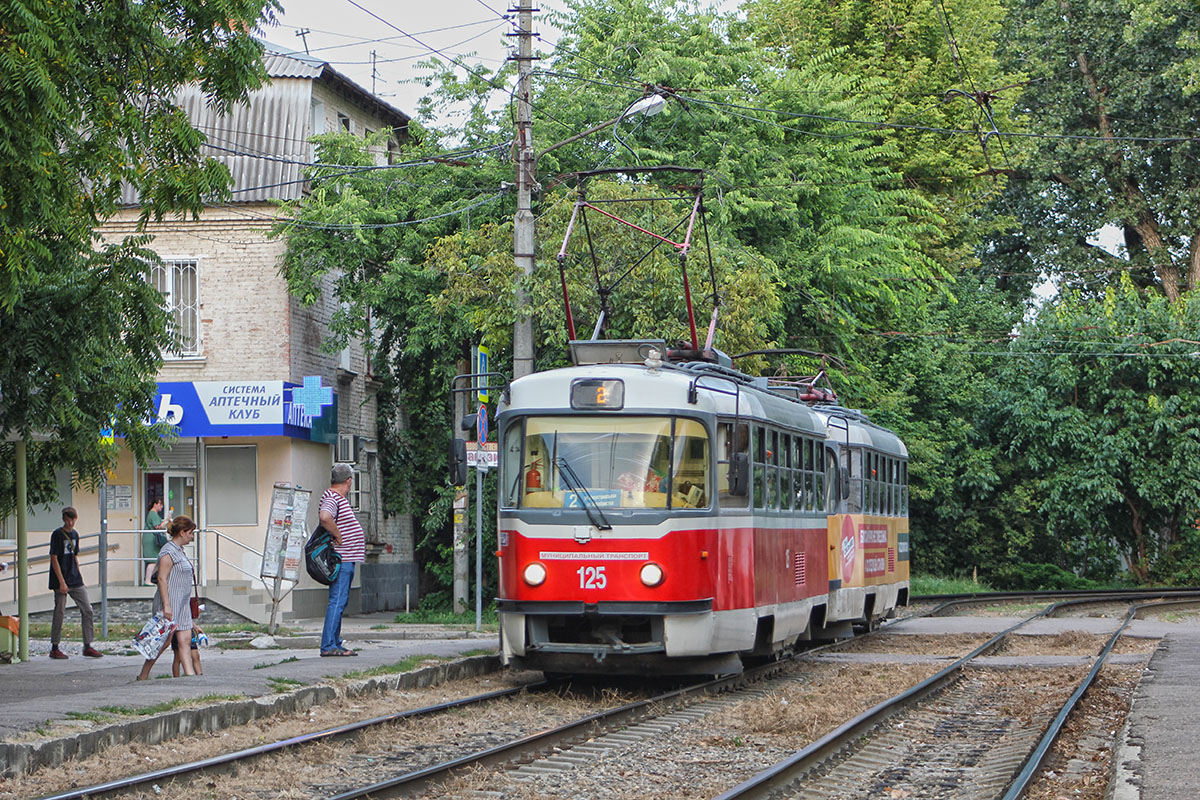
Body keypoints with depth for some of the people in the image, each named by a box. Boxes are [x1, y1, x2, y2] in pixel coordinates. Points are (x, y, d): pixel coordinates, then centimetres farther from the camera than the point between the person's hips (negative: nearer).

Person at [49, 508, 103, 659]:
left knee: (87, 610, 2)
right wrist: (62, 582, -17)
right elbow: (54, 559, -12)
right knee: (59, 612, -3)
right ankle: (54, 648, 6)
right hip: (61, 581, -7)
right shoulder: (57, 534, -9)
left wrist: (79, 577, 15)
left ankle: (87, 646, 7)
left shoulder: (75, 534, 12)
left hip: (75, 581, 7)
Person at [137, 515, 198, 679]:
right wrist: (166, 605, -24)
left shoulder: (179, 551, 17)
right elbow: (162, 579, -18)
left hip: (182, 605, 9)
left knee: (185, 641, 1)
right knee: (164, 641, -4)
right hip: (169, 605, -9)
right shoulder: (168, 551, -13)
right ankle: (143, 676, 7)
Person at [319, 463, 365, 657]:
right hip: (341, 559, -11)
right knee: (337, 601, -11)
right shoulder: (332, 499, -14)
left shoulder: (339, 499, 18)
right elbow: (325, 517, -35)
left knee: (340, 602, 13)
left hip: (346, 560, 11)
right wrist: (338, 536, -24)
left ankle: (336, 644, 17)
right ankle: (328, 645, -12)